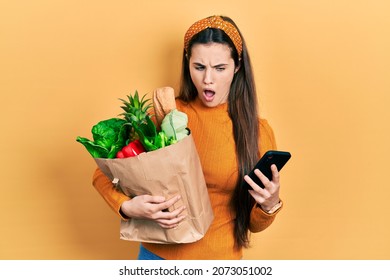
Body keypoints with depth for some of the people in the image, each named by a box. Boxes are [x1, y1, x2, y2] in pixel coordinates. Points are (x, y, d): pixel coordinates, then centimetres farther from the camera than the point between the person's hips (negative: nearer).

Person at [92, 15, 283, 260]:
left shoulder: (258, 131, -8)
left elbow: (254, 224, -1)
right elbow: (103, 173, -3)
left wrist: (270, 204, -22)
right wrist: (127, 206, -22)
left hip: (220, 257, 0)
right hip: (158, 253, 1)